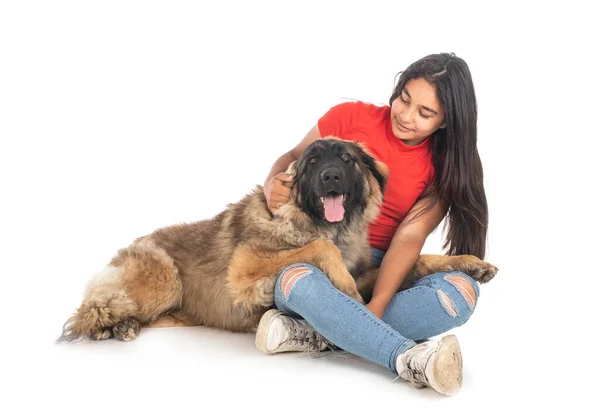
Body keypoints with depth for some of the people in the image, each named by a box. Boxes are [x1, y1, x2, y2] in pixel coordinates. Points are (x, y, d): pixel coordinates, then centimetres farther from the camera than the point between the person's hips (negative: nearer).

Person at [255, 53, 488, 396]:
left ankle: (317, 334, -31)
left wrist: (376, 307, -27)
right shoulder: (351, 117, -1)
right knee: (299, 282, -39)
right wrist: (273, 184, -14)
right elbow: (294, 157, 11)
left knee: (463, 291, -29)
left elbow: (409, 238, -13)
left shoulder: (442, 168, 0)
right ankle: (409, 357, -42)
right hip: (312, 258, -1)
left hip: (381, 270, 2)